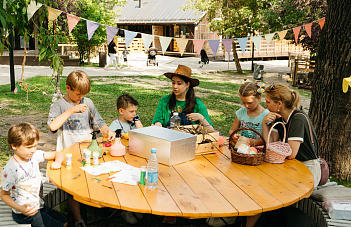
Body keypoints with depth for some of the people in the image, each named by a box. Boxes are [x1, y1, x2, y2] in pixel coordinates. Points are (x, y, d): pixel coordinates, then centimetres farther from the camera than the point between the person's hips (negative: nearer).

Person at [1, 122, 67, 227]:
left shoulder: (34, 155, -4)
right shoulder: (10, 170, -22)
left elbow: (58, 154, 6)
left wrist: (57, 162, -17)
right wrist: (21, 209, -27)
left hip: (39, 206, 7)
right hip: (25, 214, -7)